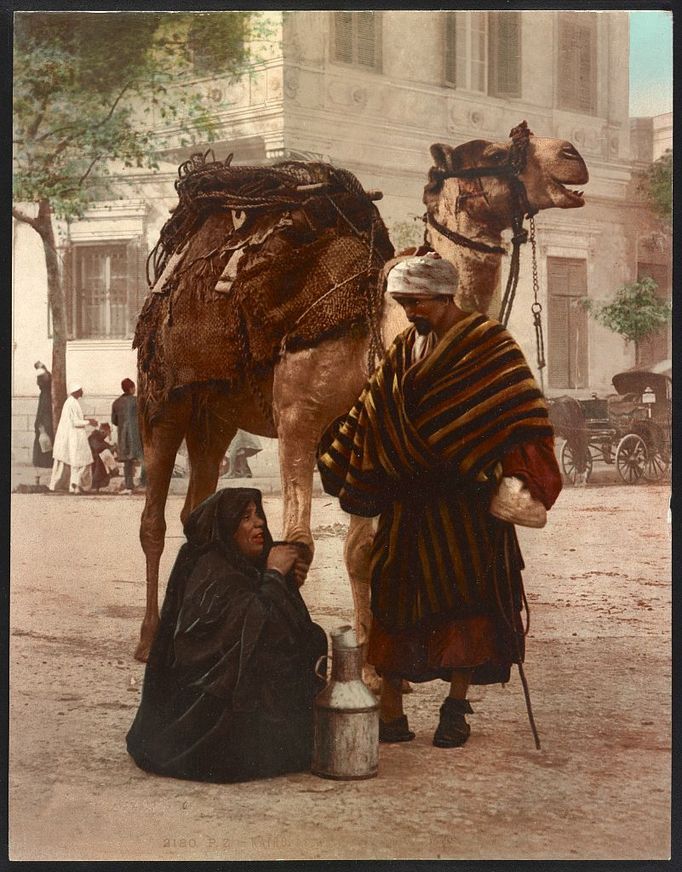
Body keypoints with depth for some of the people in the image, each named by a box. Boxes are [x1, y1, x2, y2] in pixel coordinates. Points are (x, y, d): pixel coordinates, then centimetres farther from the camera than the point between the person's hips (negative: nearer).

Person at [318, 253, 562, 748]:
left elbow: (521, 416, -10)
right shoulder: (405, 350, 14)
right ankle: (391, 715, 8)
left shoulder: (489, 345, -4)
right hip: (409, 502, 5)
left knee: (467, 593, -1)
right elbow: (371, 415, 17)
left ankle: (456, 708, 10)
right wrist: (333, 460, 13)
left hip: (467, 500, -5)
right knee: (395, 594, 3)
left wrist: (518, 481, -19)